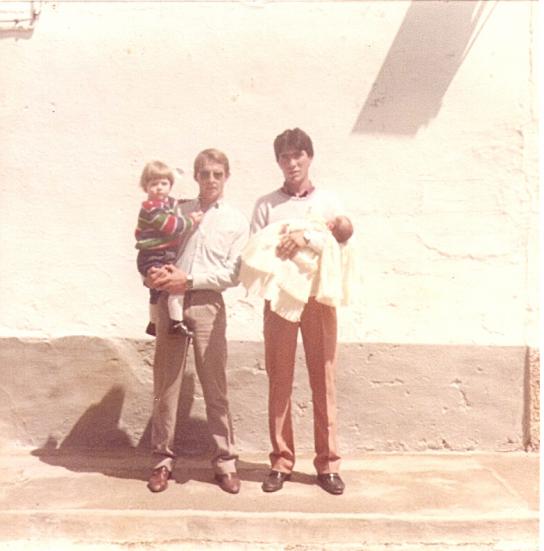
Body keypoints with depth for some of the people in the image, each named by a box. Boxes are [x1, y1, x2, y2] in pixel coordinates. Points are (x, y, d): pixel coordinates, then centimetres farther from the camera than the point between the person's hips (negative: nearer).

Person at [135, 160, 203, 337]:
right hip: (153, 259, -10)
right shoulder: (150, 208, -20)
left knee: (157, 293, 26)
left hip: (166, 258, 10)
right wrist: (191, 220, -18)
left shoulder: (169, 203, 7)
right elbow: (171, 226, -26)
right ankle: (177, 323, -23)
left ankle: (153, 324, 45)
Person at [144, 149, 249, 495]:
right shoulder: (178, 211, 12)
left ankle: (225, 461, 14)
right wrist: (154, 275, -6)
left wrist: (190, 279, -12)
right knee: (165, 384, 6)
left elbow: (233, 274, -2)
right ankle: (164, 459, 19)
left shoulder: (236, 221, 6)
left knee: (216, 387, 2)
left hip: (207, 303, -2)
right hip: (169, 301, 2)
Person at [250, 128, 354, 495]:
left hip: (319, 296, 0)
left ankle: (328, 462, 11)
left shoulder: (329, 201, 12)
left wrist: (308, 237, -17)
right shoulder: (267, 205, 12)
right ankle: (281, 460, 13)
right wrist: (272, 253, -15)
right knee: (279, 380, 2)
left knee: (324, 378, 1)